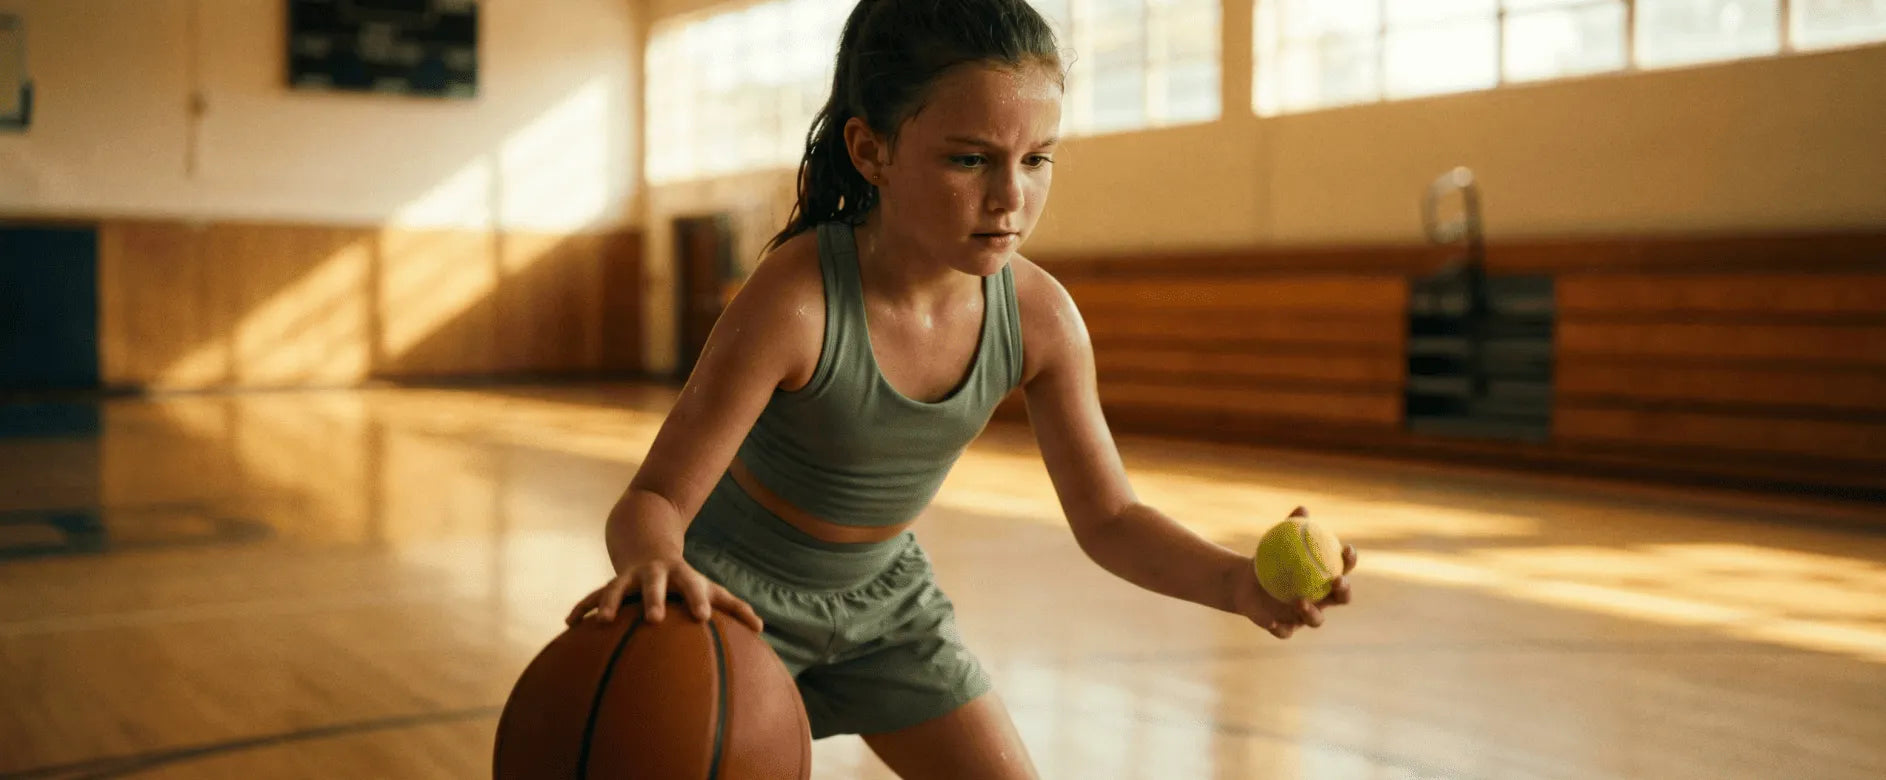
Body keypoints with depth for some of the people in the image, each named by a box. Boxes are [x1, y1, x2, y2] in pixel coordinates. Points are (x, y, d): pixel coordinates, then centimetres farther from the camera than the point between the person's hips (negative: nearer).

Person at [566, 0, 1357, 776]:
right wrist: (656, 563, -55)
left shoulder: (1040, 318, -19)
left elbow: (1107, 519, -10)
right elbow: (654, 499, -30)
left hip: (879, 592, 5)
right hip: (732, 595, -4)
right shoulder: (794, 299, -33)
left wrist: (1236, 582, -30)